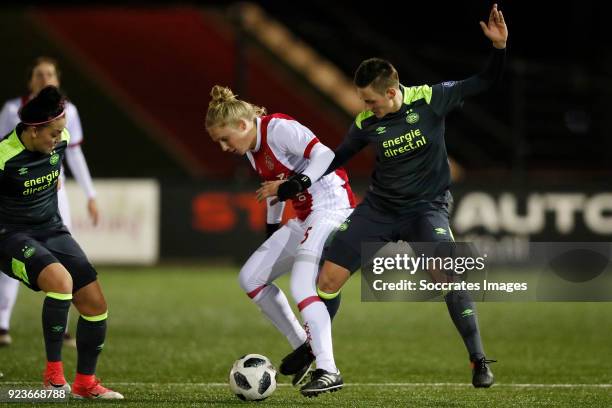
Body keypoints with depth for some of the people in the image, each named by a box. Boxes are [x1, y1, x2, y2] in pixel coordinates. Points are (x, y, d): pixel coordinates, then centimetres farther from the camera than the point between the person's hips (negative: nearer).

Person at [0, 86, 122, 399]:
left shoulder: (60, 140, -6)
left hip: (52, 230, 7)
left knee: (95, 305, -2)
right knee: (60, 280, -34)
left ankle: (85, 382, 18)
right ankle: (53, 371, -20)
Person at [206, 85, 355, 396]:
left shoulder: (279, 129, -16)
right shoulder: (252, 151, 10)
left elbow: (325, 156, -24)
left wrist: (293, 186, -30)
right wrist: (271, 228, 25)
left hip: (331, 208, -10)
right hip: (305, 219, 10)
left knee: (300, 286, -25)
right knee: (249, 277, 9)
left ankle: (328, 370, -28)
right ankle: (304, 347, 13)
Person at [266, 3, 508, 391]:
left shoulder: (429, 98, -13)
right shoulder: (366, 123, -7)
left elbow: (484, 82, -9)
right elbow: (337, 158, 8)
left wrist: (499, 46, -25)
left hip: (426, 206, -3)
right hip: (378, 208, 3)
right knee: (328, 277, -3)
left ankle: (479, 361, -14)